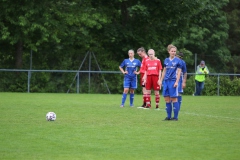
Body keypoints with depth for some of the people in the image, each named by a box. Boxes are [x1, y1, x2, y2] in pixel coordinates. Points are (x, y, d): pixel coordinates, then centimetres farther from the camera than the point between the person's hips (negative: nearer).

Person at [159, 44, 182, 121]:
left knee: (174, 99, -4)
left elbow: (179, 72, -4)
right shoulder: (166, 60, 11)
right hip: (166, 81, 5)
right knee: (167, 99, 5)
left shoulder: (178, 60, -2)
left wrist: (177, 82, -12)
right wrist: (161, 80, 15)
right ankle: (169, 116, 13)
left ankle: (176, 117, 2)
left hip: (173, 81, -5)